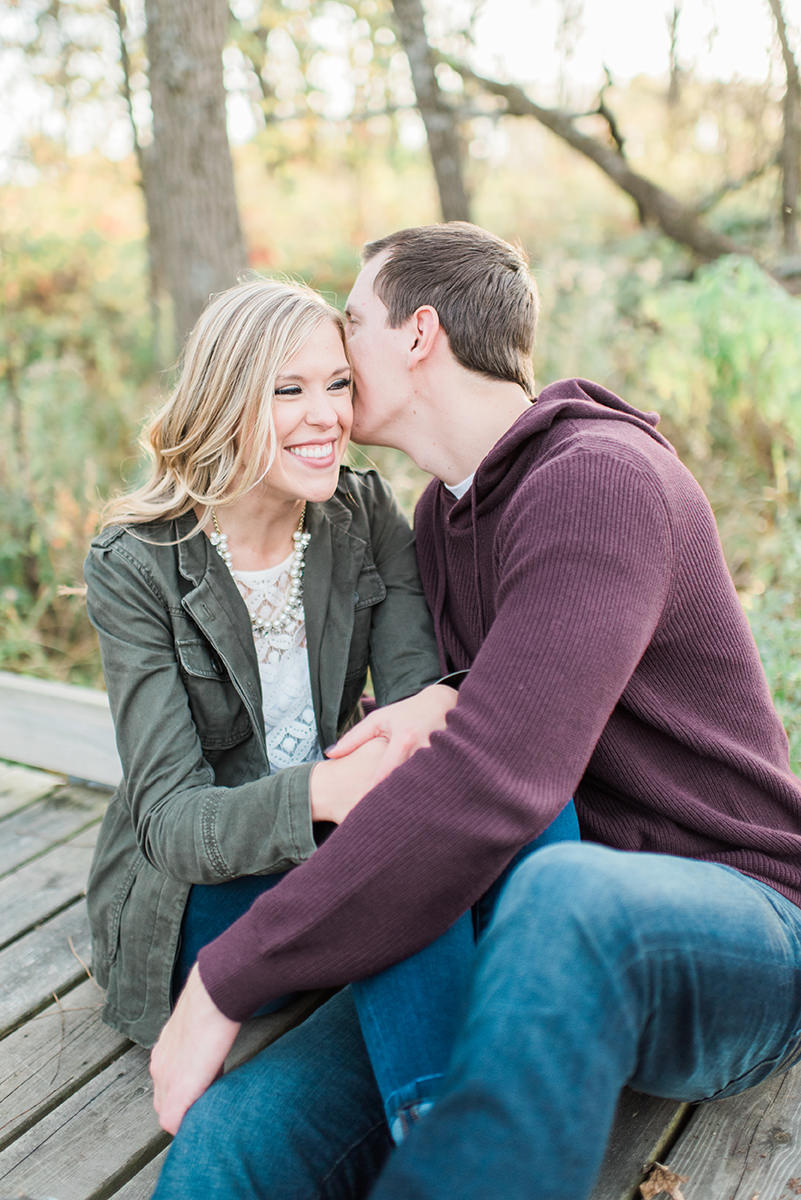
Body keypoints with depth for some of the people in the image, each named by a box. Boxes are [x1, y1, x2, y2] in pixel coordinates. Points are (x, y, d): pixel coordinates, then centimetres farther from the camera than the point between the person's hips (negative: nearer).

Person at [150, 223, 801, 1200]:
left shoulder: (600, 477, -17)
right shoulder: (441, 512, 13)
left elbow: (491, 785, -30)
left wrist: (224, 979, -22)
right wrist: (416, 713, -2)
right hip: (550, 931, 5)